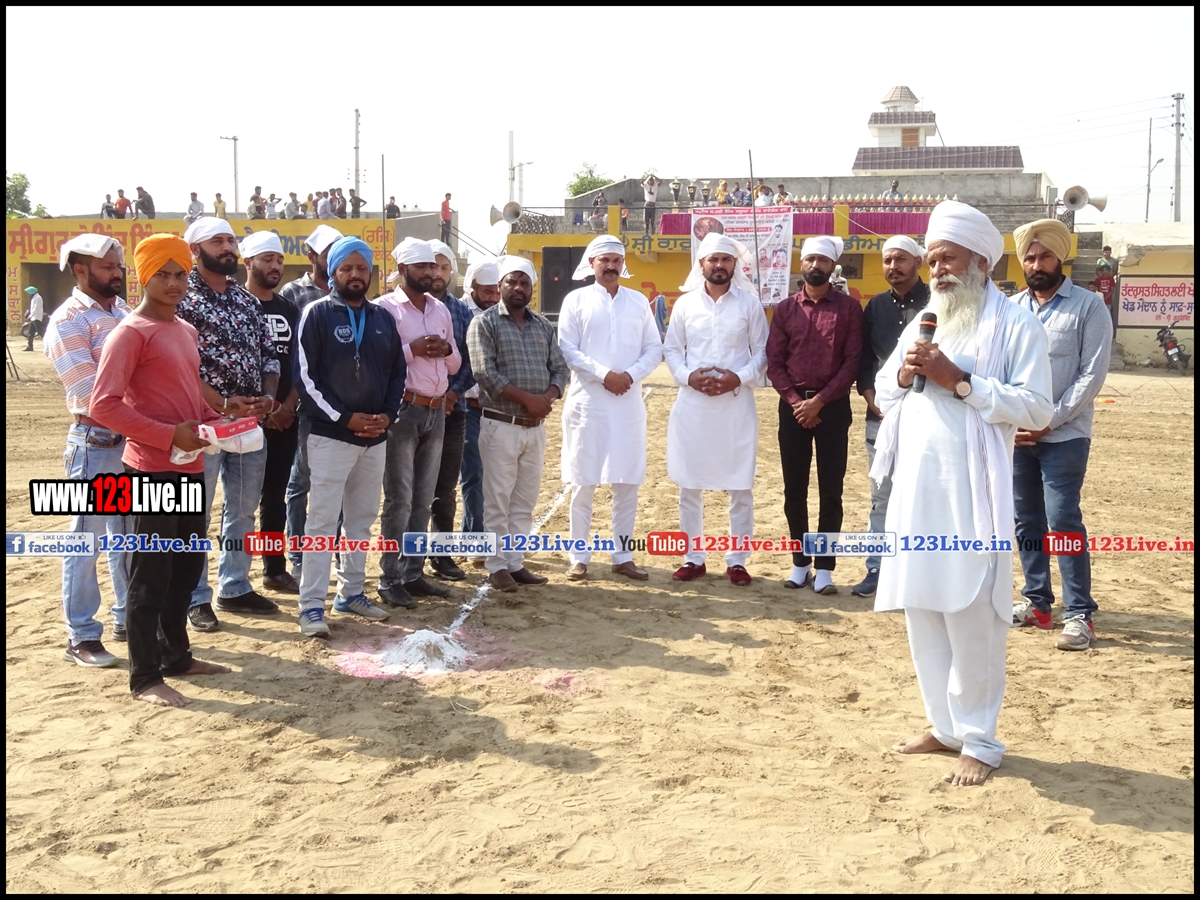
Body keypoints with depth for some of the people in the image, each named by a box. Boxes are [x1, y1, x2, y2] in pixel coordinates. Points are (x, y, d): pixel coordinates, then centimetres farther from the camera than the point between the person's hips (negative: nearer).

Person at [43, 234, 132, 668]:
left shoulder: (125, 312, 11)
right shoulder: (68, 321, -10)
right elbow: (92, 393, -17)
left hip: (135, 439, 7)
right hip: (95, 444, -7)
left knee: (129, 537, 16)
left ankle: (128, 618, 29)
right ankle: (81, 637, 10)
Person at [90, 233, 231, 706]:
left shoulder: (186, 331, 15)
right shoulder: (130, 333, -11)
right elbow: (103, 406, -19)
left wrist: (216, 423, 6)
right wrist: (168, 435, -22)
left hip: (189, 467, 9)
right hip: (152, 470, -9)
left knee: (188, 566, 17)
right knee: (150, 574, -1)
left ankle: (176, 654, 32)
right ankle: (145, 677, 9)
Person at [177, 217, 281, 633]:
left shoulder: (248, 300, 13)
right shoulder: (181, 298, -7)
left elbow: (268, 353, 15)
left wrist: (267, 396, -3)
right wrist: (222, 403, -19)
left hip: (251, 421, 7)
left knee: (243, 510, 14)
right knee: (196, 514, 3)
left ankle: (235, 588, 26)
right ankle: (196, 598, 12)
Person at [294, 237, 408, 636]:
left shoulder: (382, 318, 11)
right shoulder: (317, 314, -5)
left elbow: (397, 373, 14)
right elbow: (305, 376, -10)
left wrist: (386, 414, -3)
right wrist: (345, 417, -15)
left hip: (375, 437, 6)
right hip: (331, 434, -6)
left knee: (361, 519, 13)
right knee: (322, 521, -5)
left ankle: (351, 592, 24)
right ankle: (312, 606, -1)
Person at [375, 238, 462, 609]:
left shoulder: (441, 309, 14)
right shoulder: (386, 307, -5)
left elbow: (455, 365, 17)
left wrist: (445, 349, -4)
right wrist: (413, 349, -21)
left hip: (436, 411, 6)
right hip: (403, 410, -6)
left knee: (423, 499, 10)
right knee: (399, 499, -3)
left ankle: (413, 573, 18)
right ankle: (390, 579, 3)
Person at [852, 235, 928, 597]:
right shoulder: (876, 306, 13)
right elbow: (864, 359, 13)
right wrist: (871, 398, -1)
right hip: (881, 416, 5)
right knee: (881, 497, 10)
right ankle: (877, 569, 18)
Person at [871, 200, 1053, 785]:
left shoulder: (1015, 324, -3)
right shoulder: (921, 322, 18)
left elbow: (1036, 408, -12)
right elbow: (883, 395, 20)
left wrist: (960, 381, -16)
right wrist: (904, 374, -1)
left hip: (969, 494, -6)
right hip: (914, 491, 6)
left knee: (971, 620, -4)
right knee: (922, 614, 10)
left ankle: (980, 741, 10)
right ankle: (945, 725, 23)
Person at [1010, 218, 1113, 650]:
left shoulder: (1089, 306, -3)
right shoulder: (1011, 309, 9)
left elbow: (1093, 373, -9)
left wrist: (1050, 421, -14)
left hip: (1064, 436, -5)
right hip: (1015, 434, 5)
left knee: (1062, 521, -9)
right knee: (1026, 520, 10)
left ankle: (1079, 614, -1)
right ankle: (1036, 602, 22)